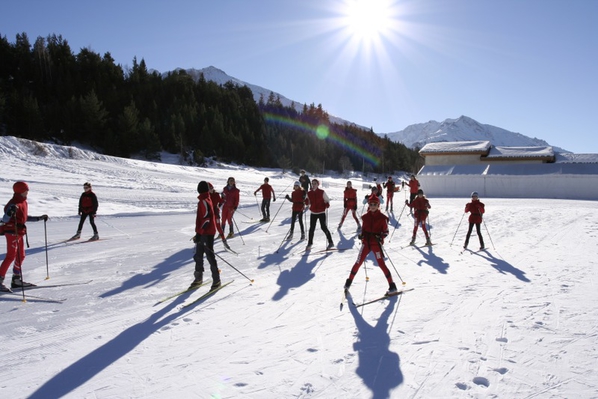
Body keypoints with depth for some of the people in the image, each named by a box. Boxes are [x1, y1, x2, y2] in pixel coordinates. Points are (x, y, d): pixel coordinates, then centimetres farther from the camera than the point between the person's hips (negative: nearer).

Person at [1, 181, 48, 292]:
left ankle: (16, 280, 24)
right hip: (12, 232, -10)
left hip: (19, 232, 10)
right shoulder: (14, 203, -17)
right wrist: (10, 212, -44)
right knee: (11, 256, -12)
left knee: (21, 256, 14)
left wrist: (40, 218, 28)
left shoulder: (23, 202, 12)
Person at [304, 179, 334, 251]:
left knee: (323, 227, -4)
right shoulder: (309, 193, 5)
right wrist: (306, 202, -12)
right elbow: (308, 203, 11)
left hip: (321, 213, -3)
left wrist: (327, 204, -19)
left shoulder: (322, 192, -4)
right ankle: (309, 243, 18)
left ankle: (330, 242, 8)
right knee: (311, 228, 5)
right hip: (313, 213, 3)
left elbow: (327, 200, 2)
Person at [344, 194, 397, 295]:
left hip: (376, 243, -3)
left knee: (381, 264, -5)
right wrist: (361, 235, -3)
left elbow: (386, 231, 0)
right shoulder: (365, 217, 5)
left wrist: (380, 237, -18)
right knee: (358, 263, 4)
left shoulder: (382, 217, -4)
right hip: (366, 242, 3)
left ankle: (392, 286, 3)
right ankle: (349, 281, 21)